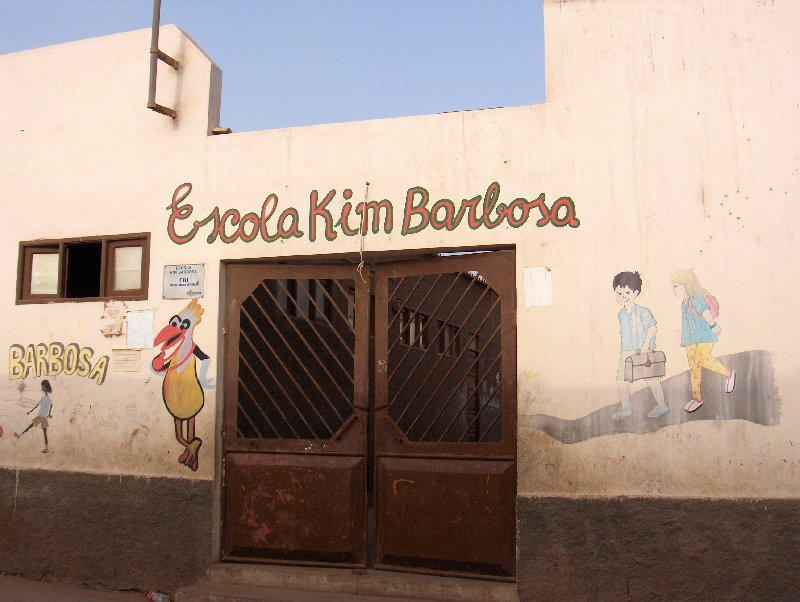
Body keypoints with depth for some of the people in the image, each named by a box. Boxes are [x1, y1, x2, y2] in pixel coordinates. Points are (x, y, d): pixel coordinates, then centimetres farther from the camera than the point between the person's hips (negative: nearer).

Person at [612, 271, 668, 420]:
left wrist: (646, 343, -18)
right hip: (627, 352, 6)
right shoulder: (621, 315, 7)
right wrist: (622, 347, 13)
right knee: (621, 379, 1)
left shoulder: (643, 312, -11)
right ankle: (625, 409, 11)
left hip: (644, 351, -6)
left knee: (651, 379, 3)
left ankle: (662, 406, 20)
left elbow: (652, 328, -11)